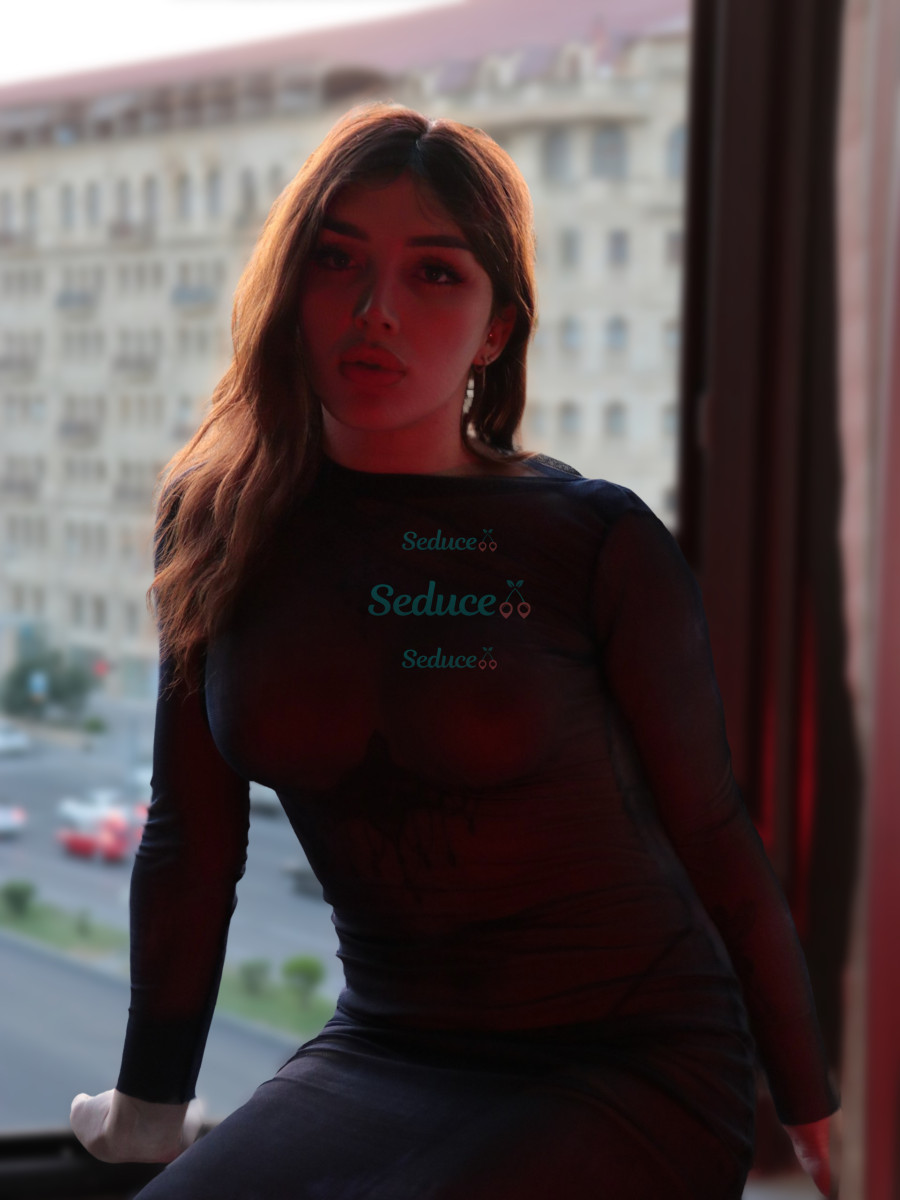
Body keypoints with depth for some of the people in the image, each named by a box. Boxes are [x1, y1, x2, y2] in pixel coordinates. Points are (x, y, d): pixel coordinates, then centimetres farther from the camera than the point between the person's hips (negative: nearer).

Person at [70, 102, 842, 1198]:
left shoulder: (597, 544, -11)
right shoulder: (219, 525, 0)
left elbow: (711, 835, -4)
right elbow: (192, 839, 7)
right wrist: (145, 1105, 14)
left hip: (629, 1065, -3)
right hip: (383, 1054, 3)